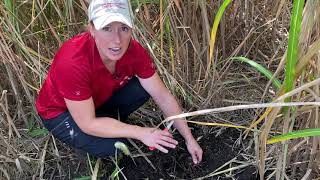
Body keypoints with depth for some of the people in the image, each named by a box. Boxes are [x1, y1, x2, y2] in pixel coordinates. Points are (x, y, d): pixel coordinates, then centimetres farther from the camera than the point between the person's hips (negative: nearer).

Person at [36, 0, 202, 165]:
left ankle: (112, 123, 7)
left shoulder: (134, 51, -23)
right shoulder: (73, 61, -39)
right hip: (60, 112, -5)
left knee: (143, 89, -17)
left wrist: (189, 139, -12)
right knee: (114, 145, -26)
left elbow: (163, 97, -14)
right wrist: (142, 133, -30)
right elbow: (88, 123, -30)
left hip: (100, 98, 5)